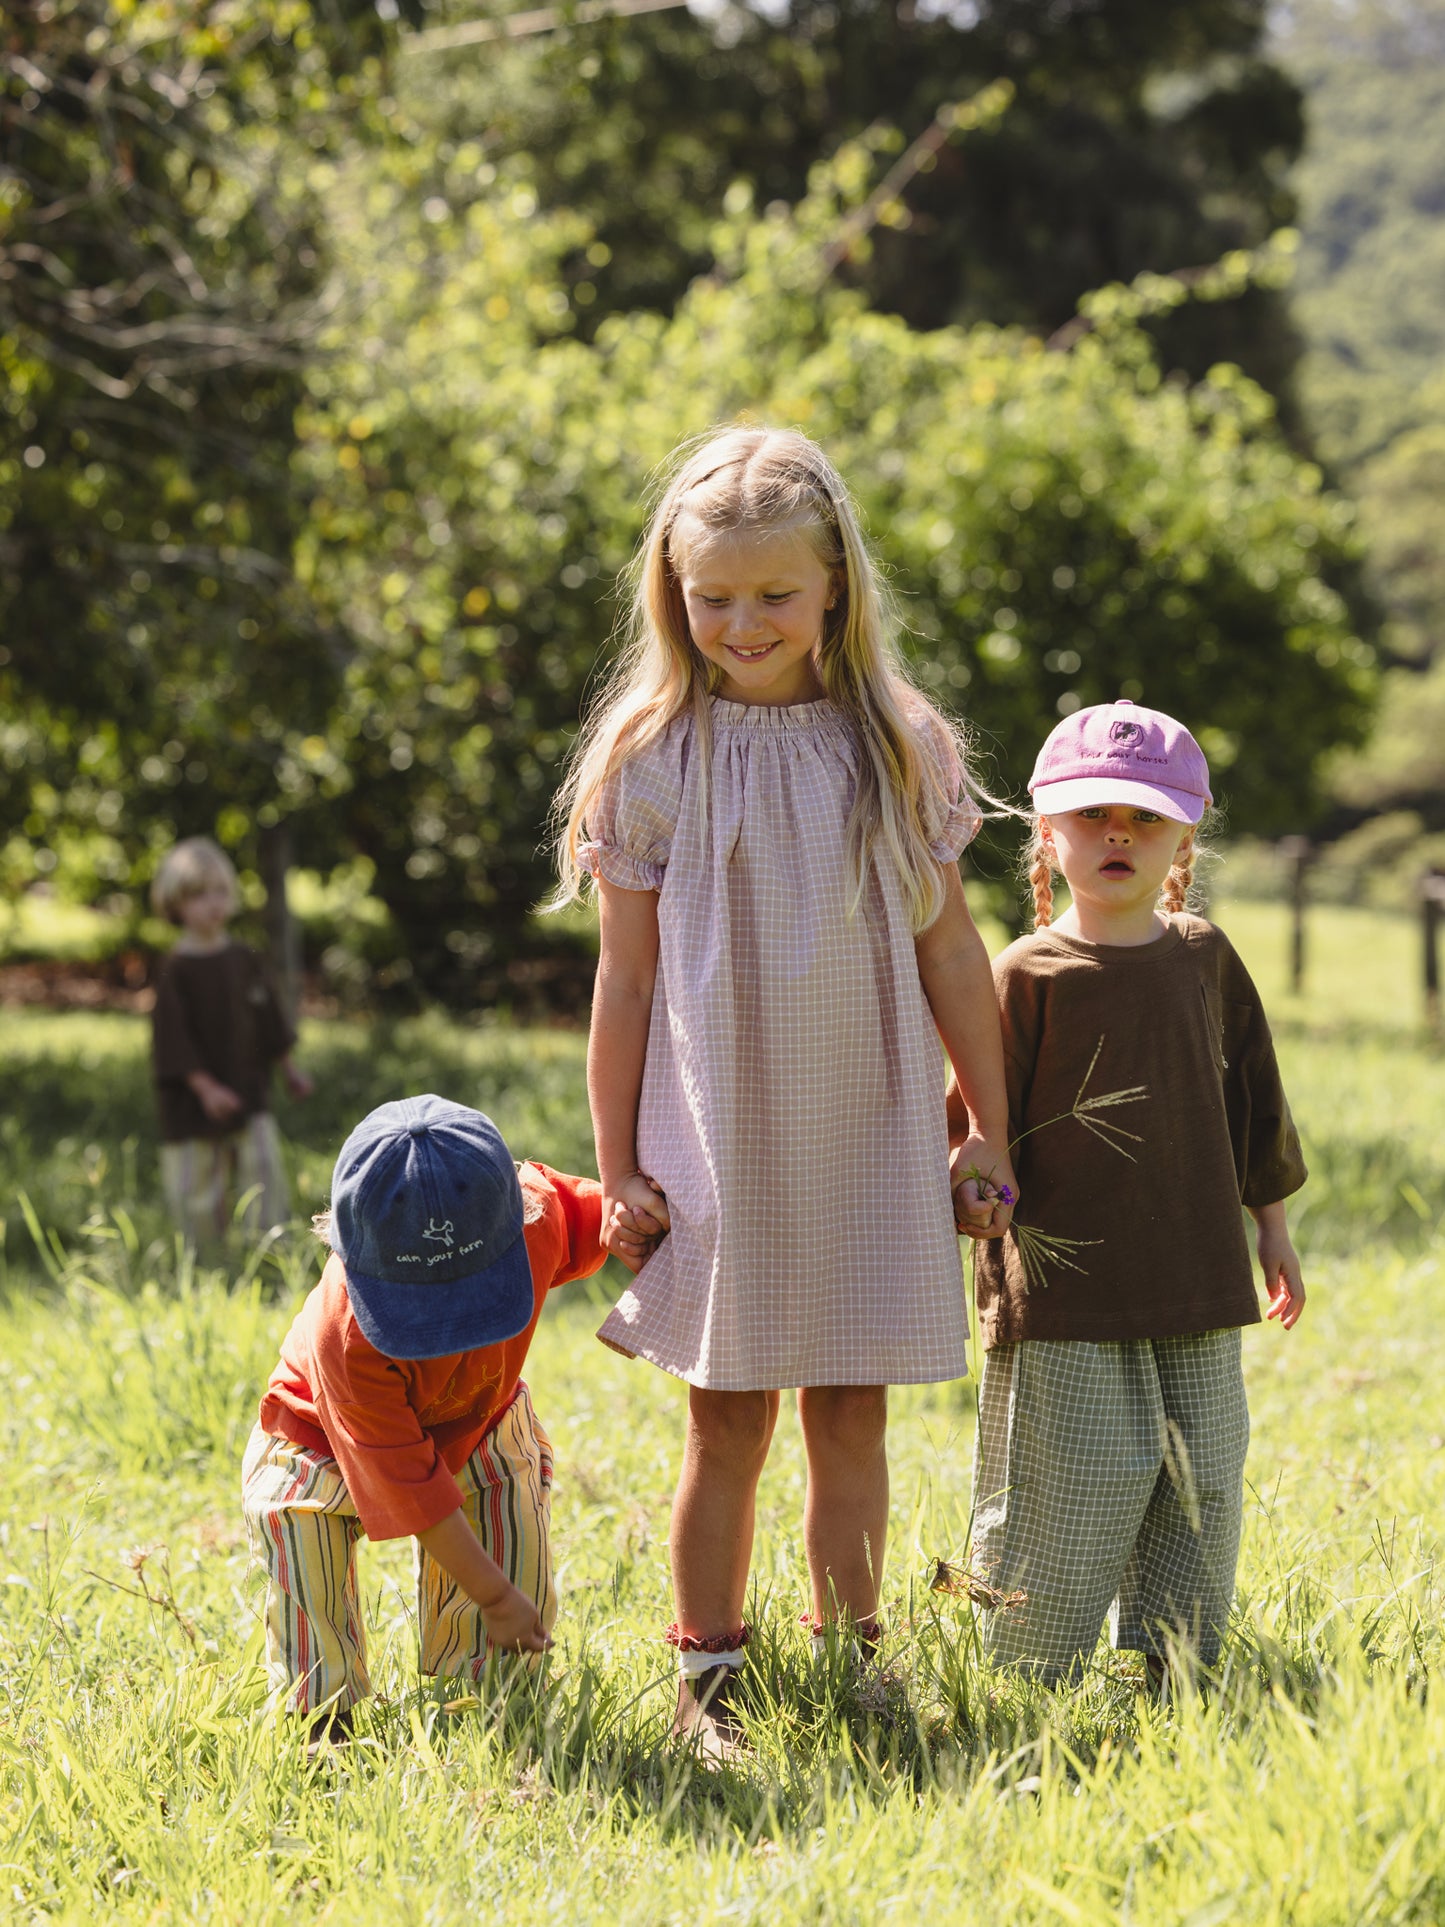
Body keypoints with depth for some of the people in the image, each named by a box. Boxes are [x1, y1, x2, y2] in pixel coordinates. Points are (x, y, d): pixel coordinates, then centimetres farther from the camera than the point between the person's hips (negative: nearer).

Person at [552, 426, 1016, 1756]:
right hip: (717, 1138, -1)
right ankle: (710, 1676, 15)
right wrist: (619, 1170, 0)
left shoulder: (899, 747, 2)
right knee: (729, 1422, 3)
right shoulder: (653, 758, -2)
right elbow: (627, 982, 1)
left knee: (852, 1415, 6)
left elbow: (951, 955, 7)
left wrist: (989, 1131, 7)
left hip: (871, 1136, 1)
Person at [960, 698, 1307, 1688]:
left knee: (1198, 1497, 10)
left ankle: (1172, 1677, 24)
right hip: (1065, 1306, -4)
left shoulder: (1204, 959, 7)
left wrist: (1273, 1224, 22)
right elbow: (981, 1136, -4)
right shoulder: (1027, 977, -6)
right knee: (1066, 1501, -3)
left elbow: (1249, 1095, 18)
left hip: (1195, 1288, 5)